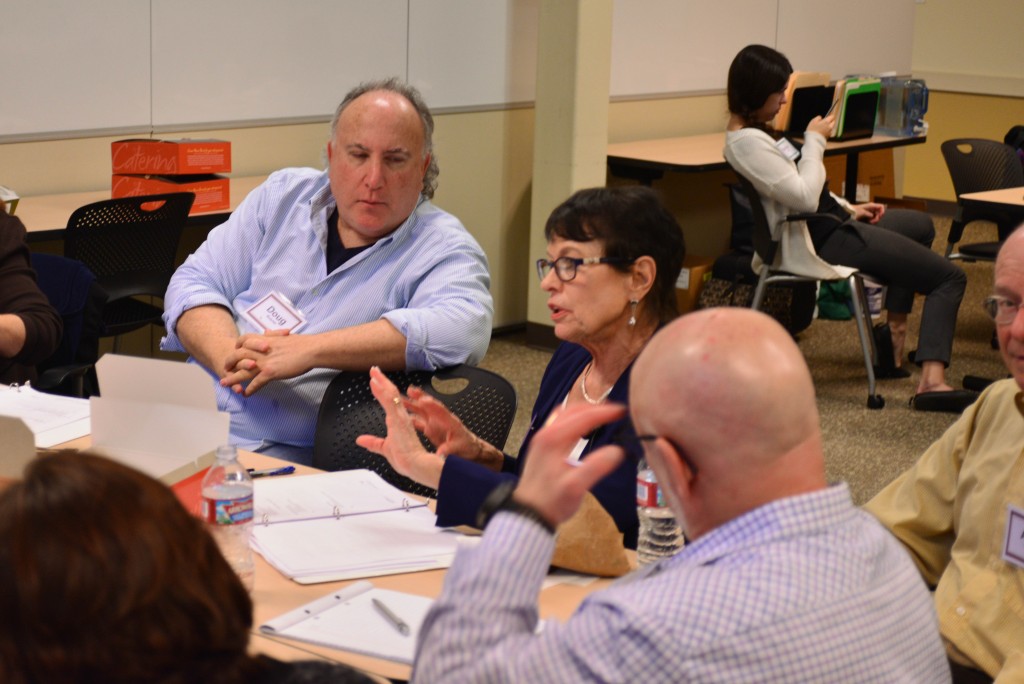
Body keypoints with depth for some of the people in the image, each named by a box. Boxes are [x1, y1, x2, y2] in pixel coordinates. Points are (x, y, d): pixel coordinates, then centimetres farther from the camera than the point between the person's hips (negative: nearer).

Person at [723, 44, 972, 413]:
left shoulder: (753, 132, 11)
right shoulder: (746, 143, -23)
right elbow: (804, 196, -26)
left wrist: (849, 208, 12)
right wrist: (815, 140, -14)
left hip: (829, 226, 11)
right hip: (819, 243, -11)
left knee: (920, 224, 34)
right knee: (949, 277, -11)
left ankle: (892, 333, 28)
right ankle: (931, 381, -26)